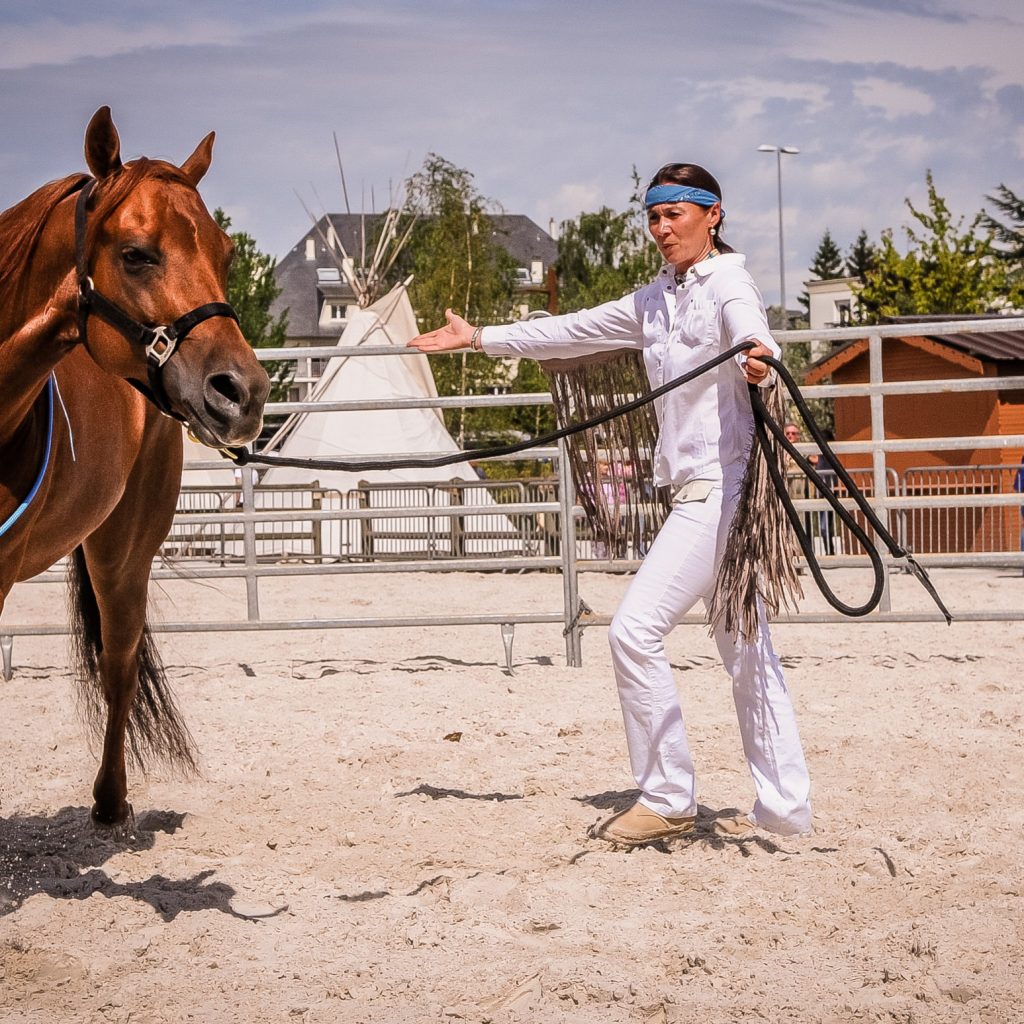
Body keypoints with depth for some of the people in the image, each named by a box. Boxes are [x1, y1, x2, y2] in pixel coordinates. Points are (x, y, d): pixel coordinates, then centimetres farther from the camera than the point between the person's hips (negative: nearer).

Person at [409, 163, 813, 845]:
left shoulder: (728, 285, -10)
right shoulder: (659, 300, 16)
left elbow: (753, 334, -32)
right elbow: (576, 331, 25)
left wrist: (761, 364, -56)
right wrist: (480, 338, 28)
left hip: (725, 483, -10)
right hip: (699, 489, 10)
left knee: (636, 628, -13)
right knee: (746, 652, 10)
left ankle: (668, 799, -4)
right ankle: (785, 808, 15)